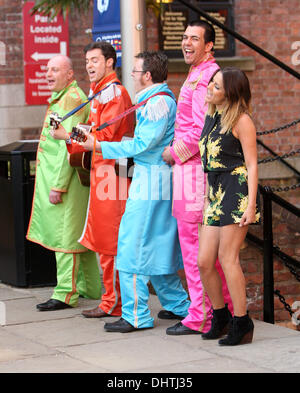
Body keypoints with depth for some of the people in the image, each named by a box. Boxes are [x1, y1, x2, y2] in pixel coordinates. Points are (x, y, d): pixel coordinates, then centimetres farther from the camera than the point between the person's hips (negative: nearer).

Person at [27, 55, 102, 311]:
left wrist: (58, 185, -21)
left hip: (65, 178, -10)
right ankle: (91, 287, 21)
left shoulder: (72, 99, -14)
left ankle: (66, 294, -3)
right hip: (53, 176, 10)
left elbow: (69, 146, -20)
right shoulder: (59, 99, 19)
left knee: (65, 235, -7)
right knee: (79, 235, 14)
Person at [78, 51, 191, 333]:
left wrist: (99, 146, -15)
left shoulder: (159, 102, -16)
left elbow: (142, 145, -20)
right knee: (157, 247, 16)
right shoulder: (157, 100, 17)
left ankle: (136, 315, -2)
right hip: (150, 178, 10)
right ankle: (179, 305, 23)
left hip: (151, 181, -10)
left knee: (134, 246, -6)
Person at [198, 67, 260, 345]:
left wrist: (250, 205, -15)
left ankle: (242, 323, 0)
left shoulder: (241, 121, -6)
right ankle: (220, 316, 21)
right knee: (204, 261, 2)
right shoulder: (211, 117, 16)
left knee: (227, 257, -9)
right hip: (215, 193, 7)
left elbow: (252, 165, -8)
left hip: (237, 191, -7)